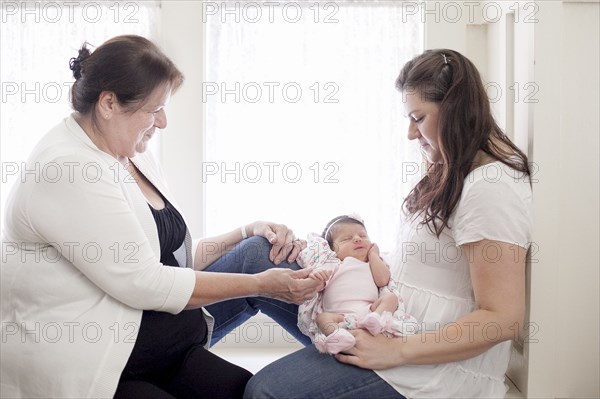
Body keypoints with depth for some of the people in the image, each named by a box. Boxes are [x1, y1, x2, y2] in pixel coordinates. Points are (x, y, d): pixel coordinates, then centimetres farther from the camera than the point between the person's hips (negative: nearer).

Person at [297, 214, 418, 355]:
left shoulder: (374, 265, 28)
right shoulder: (334, 265, 22)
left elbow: (382, 280, 6)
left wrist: (373, 254, 17)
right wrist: (316, 275, -20)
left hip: (369, 309, 2)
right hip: (340, 314, -2)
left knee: (391, 297, -16)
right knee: (322, 317, -27)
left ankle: (376, 318, -42)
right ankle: (336, 334, -55)